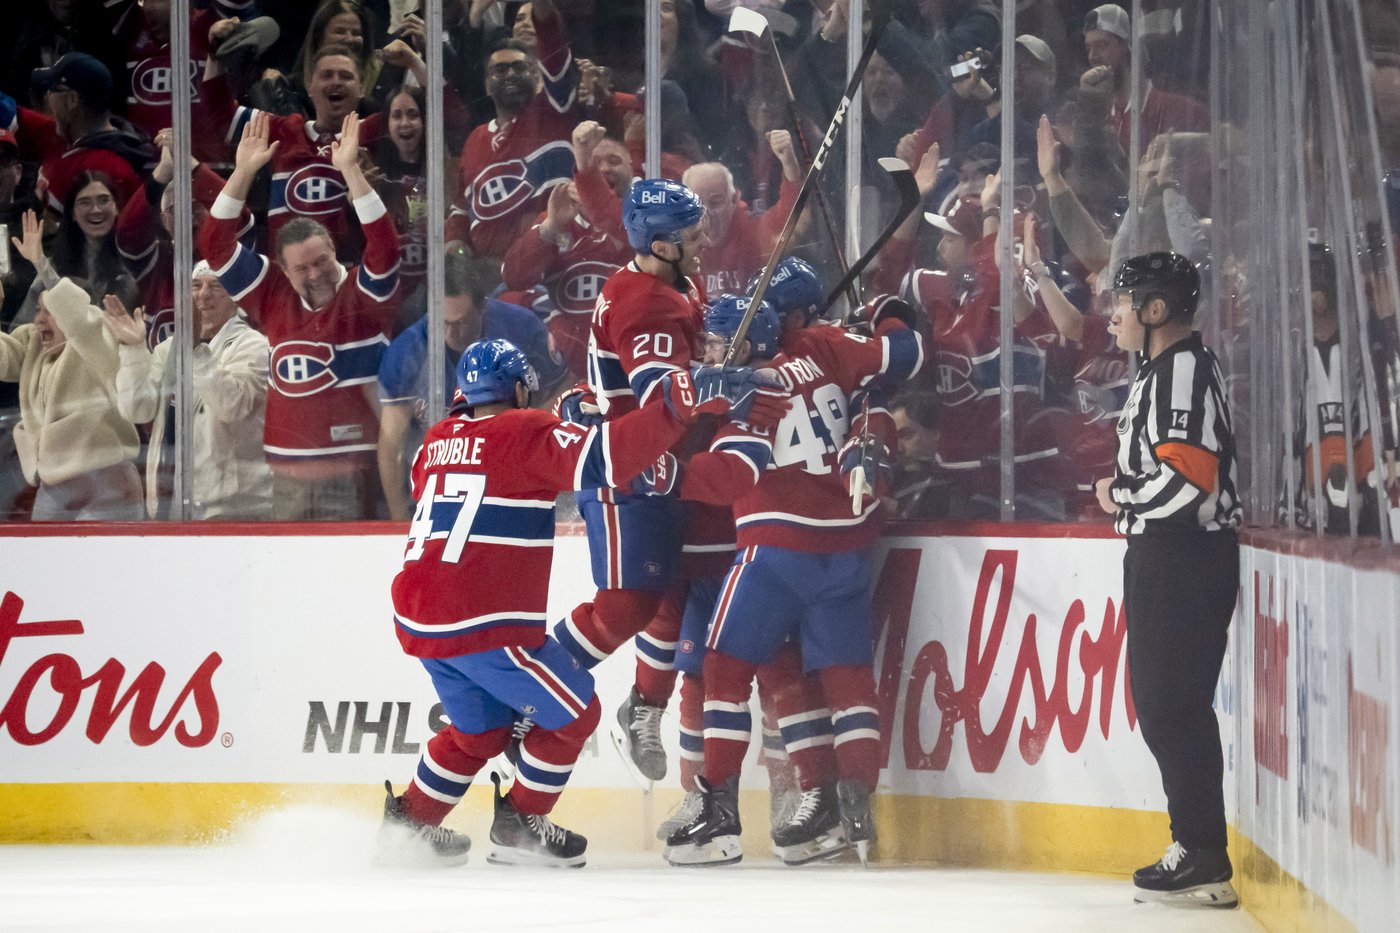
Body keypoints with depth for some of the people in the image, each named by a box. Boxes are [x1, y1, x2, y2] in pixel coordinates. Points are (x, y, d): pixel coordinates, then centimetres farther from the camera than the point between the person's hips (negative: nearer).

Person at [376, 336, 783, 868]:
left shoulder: (440, 440, 13)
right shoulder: (526, 432, -7)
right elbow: (603, 455, -21)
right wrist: (682, 402, -24)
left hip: (417, 618, 8)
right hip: (483, 623, -8)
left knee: (482, 727, 27)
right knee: (571, 714, 10)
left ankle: (408, 823, 30)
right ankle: (519, 827, 16)